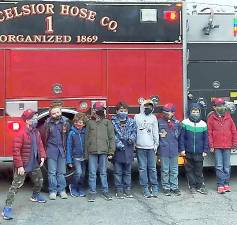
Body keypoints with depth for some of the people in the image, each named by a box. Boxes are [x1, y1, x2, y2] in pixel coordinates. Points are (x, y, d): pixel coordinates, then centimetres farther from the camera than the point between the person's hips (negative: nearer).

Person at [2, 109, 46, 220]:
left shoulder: (36, 132, 5)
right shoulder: (21, 133, -20)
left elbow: (40, 145, 15)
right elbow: (16, 150, -22)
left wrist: (42, 156, 1)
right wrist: (19, 165, -24)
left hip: (35, 165, 8)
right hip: (23, 166, -8)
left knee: (39, 181, 24)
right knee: (16, 186, -8)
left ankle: (35, 196, 51)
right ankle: (7, 208, -5)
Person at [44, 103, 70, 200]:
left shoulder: (65, 121, -3)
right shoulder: (48, 122, -3)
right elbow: (45, 136, 4)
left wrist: (66, 148, -2)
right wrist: (46, 148, 2)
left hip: (62, 149, 1)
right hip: (51, 150, 0)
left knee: (61, 172, 8)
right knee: (52, 172, 5)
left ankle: (62, 190, 17)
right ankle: (53, 191, 13)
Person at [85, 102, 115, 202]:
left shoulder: (107, 122, 5)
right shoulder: (90, 123, 9)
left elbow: (111, 137, 3)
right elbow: (87, 138, 11)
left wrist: (111, 152, -3)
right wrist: (86, 153, 7)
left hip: (104, 151, -1)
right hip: (92, 152, 1)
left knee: (103, 173, 6)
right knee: (92, 173, 3)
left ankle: (105, 191, 16)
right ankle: (92, 192, 10)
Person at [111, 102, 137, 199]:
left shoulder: (131, 122, 10)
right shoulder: (113, 122, 0)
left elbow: (134, 132, 6)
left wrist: (132, 138, -15)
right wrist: (118, 143, -19)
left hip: (128, 150, 3)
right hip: (117, 150, -3)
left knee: (127, 171, 11)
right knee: (118, 172, 4)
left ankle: (127, 189, 20)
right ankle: (119, 190, 12)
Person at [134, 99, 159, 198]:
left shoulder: (153, 118, 12)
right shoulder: (137, 117, 8)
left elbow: (156, 132, 12)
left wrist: (156, 143, 5)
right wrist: (133, 142, 0)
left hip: (151, 147, 1)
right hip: (140, 147, -1)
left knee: (152, 168, 1)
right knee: (143, 168, 1)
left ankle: (155, 187, 8)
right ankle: (145, 188, 6)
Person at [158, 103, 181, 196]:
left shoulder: (177, 122, 1)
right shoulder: (160, 121, -2)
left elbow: (180, 135, 8)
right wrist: (160, 135, -9)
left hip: (174, 150, 2)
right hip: (164, 150, -2)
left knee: (174, 170, 10)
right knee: (165, 170, 6)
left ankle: (174, 187, 20)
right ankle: (166, 187, 16)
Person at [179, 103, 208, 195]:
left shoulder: (203, 124, 3)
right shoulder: (185, 123, -2)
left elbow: (205, 138, 7)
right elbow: (181, 137, -1)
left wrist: (205, 151, 5)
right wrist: (182, 149, -4)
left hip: (199, 153, 1)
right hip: (188, 152, -1)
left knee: (199, 170, 4)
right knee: (189, 170, 7)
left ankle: (200, 186, 14)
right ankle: (192, 186, 16)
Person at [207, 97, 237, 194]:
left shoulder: (228, 117, 6)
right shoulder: (211, 118, 0)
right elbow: (209, 133, 0)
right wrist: (211, 146, -3)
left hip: (227, 146, 2)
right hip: (217, 147, -2)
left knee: (227, 166, 7)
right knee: (219, 166, -1)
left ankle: (226, 183, 16)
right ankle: (220, 185, 3)